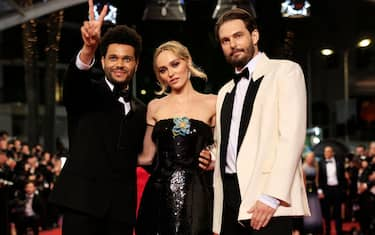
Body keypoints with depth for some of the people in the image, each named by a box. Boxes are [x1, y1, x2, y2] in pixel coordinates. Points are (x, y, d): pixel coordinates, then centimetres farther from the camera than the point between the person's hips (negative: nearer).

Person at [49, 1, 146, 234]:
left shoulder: (140, 112, 18)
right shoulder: (86, 93, 5)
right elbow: (74, 80, -18)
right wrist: (88, 48, -39)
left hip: (122, 208, 4)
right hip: (83, 199, -4)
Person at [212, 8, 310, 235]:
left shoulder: (285, 71, 2)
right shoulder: (225, 92, 22)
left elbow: (292, 136, -10)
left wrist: (271, 196, -19)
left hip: (268, 199, -6)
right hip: (230, 199, 6)